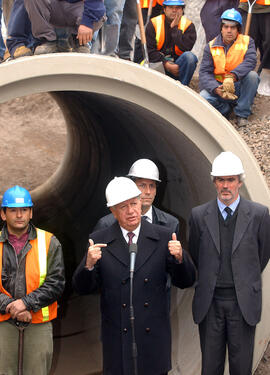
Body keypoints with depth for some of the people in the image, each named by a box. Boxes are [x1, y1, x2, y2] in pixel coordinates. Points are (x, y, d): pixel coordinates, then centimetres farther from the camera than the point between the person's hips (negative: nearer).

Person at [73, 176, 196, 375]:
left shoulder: (163, 237, 2)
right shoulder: (99, 241, 0)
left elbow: (185, 282, 3)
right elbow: (82, 288, -1)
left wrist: (180, 258, -16)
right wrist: (89, 264, -21)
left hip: (154, 336, 1)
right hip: (118, 338, -1)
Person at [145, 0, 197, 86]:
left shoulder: (188, 25, 0)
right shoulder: (153, 23, 0)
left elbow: (186, 48, -17)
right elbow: (149, 50, -5)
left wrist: (174, 28, -14)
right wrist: (165, 63, -17)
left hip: (178, 66, 1)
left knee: (190, 56, -30)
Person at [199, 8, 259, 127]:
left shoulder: (247, 41, -1)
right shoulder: (211, 47, 0)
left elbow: (250, 61, -21)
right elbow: (204, 73, -9)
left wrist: (232, 76, -39)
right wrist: (217, 89, -30)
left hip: (239, 87, 0)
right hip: (218, 86, 0)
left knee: (252, 75, -30)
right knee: (203, 98, -30)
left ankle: (242, 114, -16)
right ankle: (227, 109, 0)